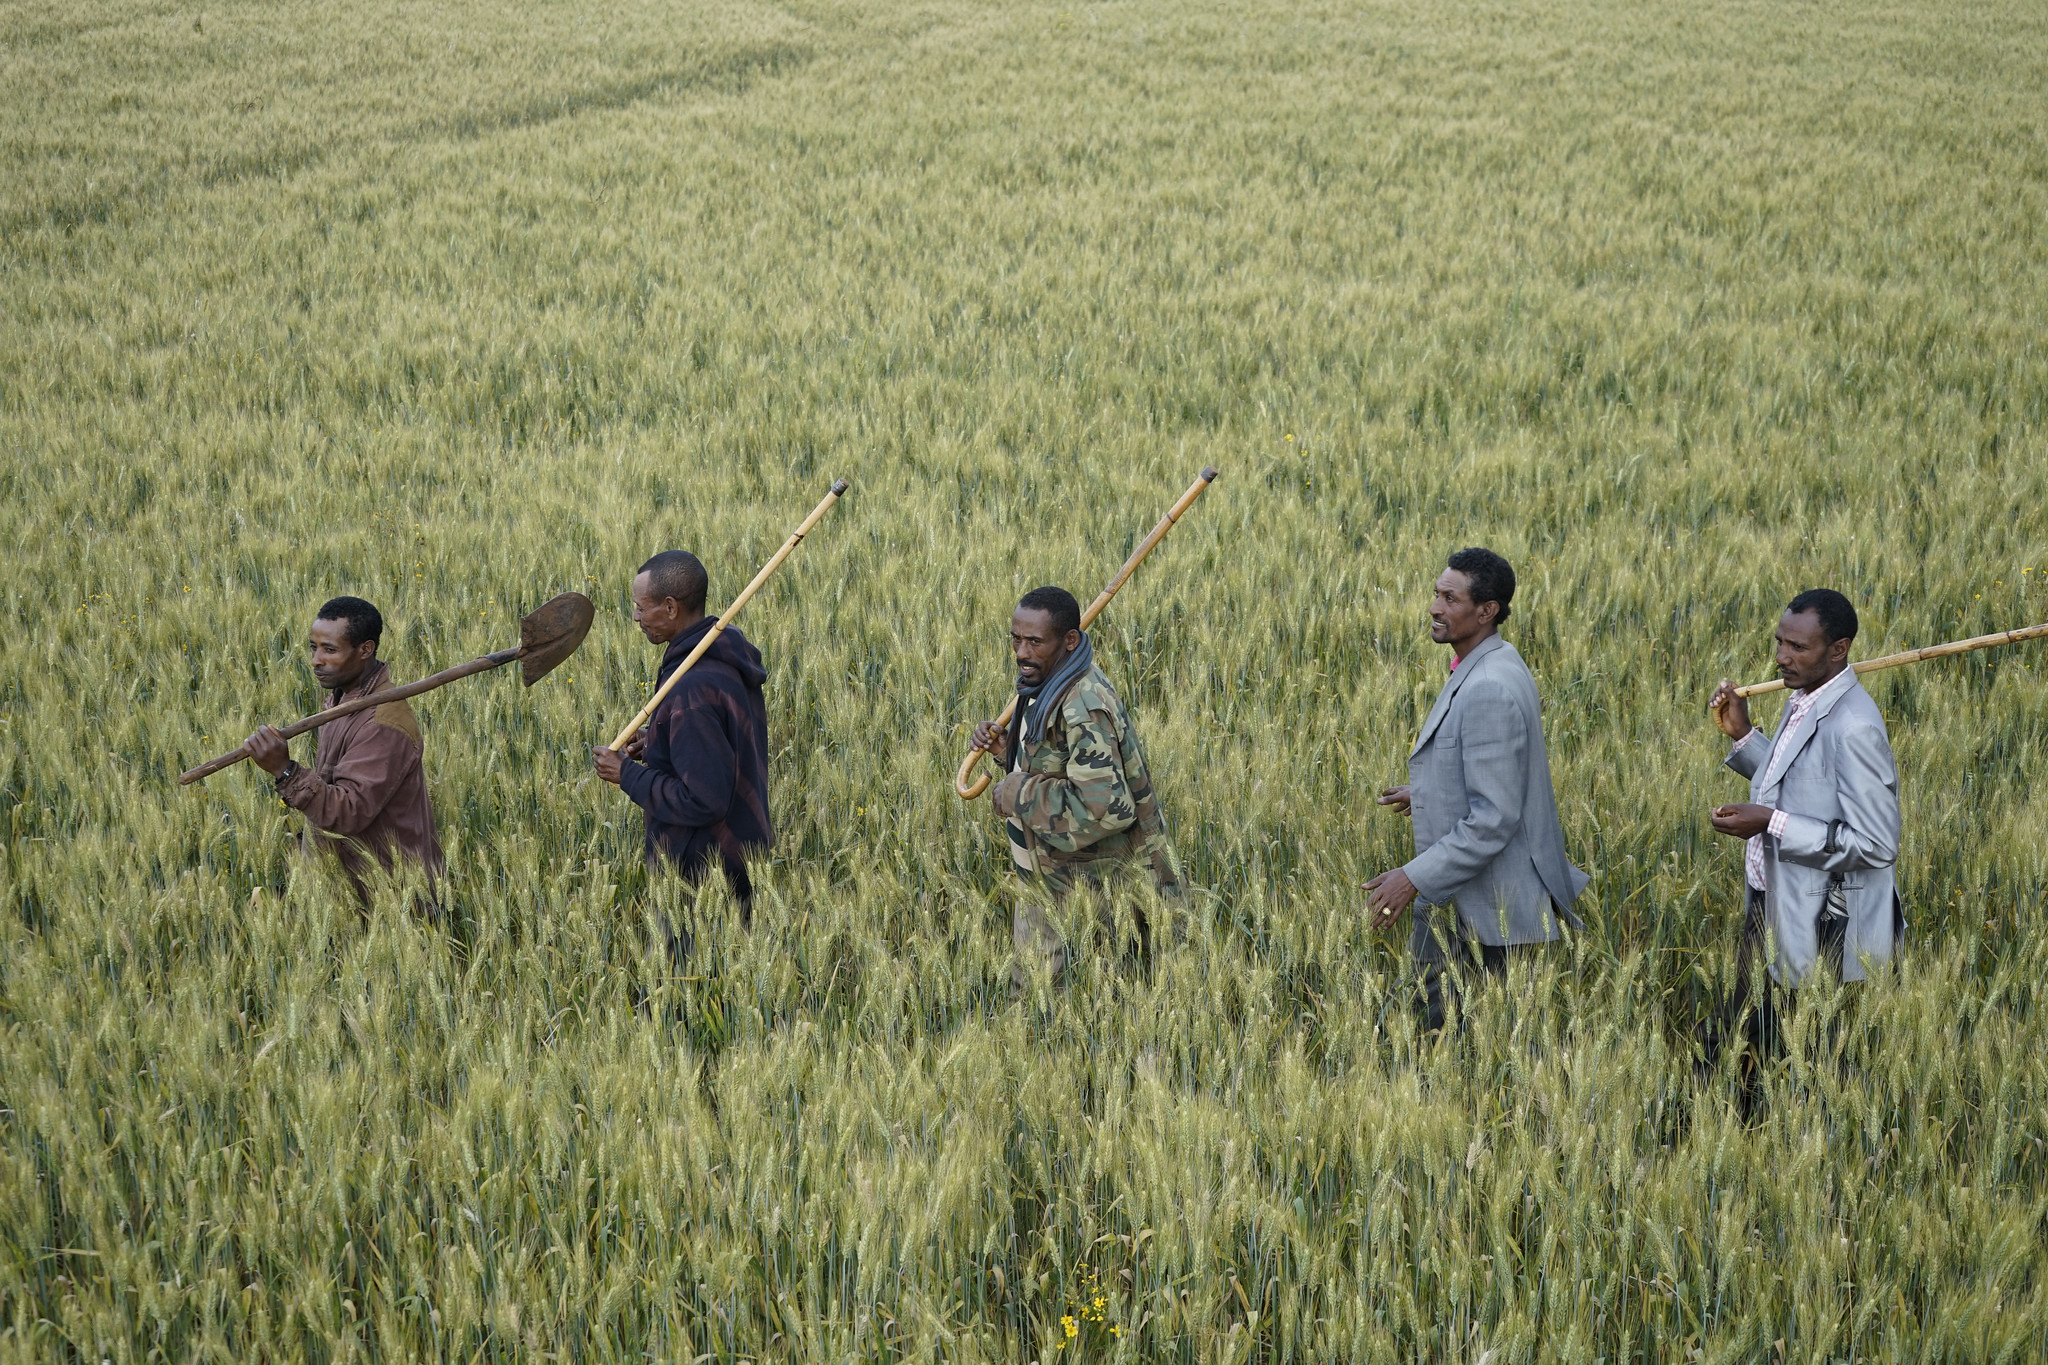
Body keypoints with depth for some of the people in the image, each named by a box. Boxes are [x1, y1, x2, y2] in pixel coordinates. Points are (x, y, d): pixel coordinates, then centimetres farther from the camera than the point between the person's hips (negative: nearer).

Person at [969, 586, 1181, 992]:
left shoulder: (1084, 710, -28)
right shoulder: (1047, 687, 4)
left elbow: (1104, 809, -36)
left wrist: (1019, 794, -25)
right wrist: (1007, 747, 1)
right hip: (1045, 881, 10)